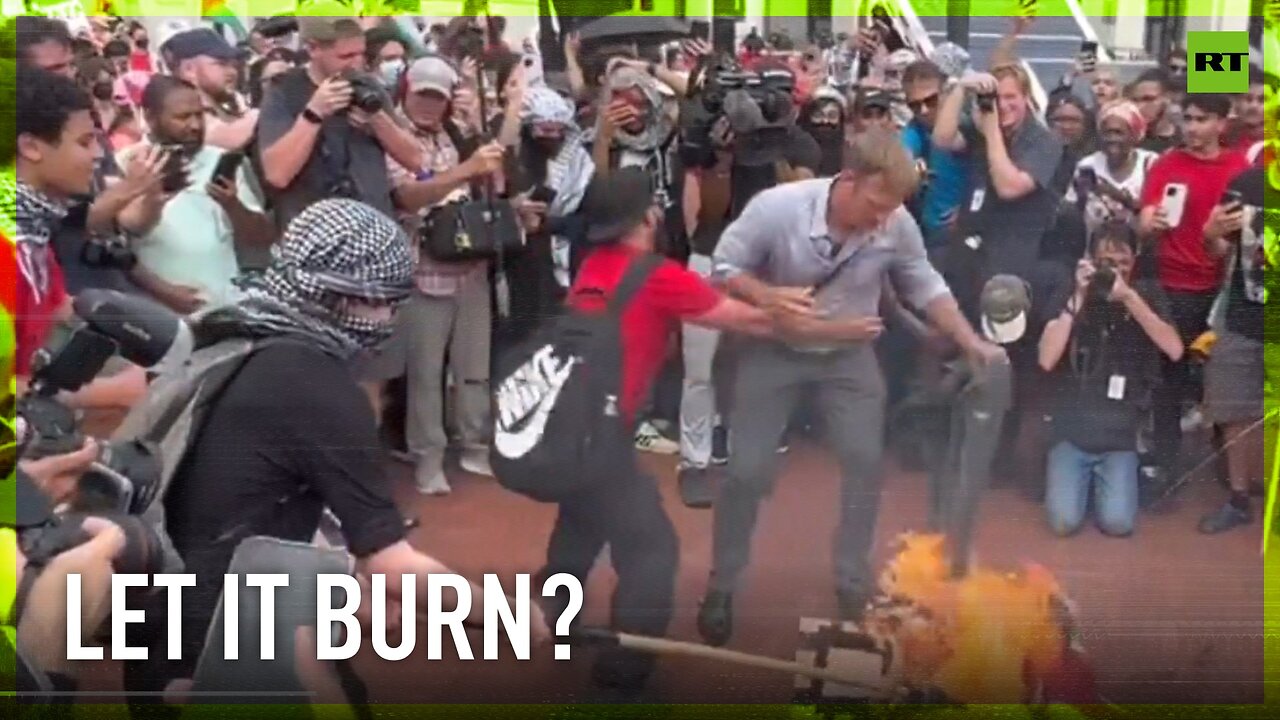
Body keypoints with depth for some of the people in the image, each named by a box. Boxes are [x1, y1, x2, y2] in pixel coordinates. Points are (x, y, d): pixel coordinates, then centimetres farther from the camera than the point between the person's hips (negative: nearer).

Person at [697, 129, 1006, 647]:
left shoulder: (898, 225, -20)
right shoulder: (776, 207, -28)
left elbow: (926, 289, -4)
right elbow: (724, 267, -16)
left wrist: (972, 344, -12)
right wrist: (767, 297, -35)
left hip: (849, 355, 3)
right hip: (774, 350, -2)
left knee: (866, 463, 0)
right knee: (748, 471, -3)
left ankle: (854, 583, 21)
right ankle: (721, 588, 15)